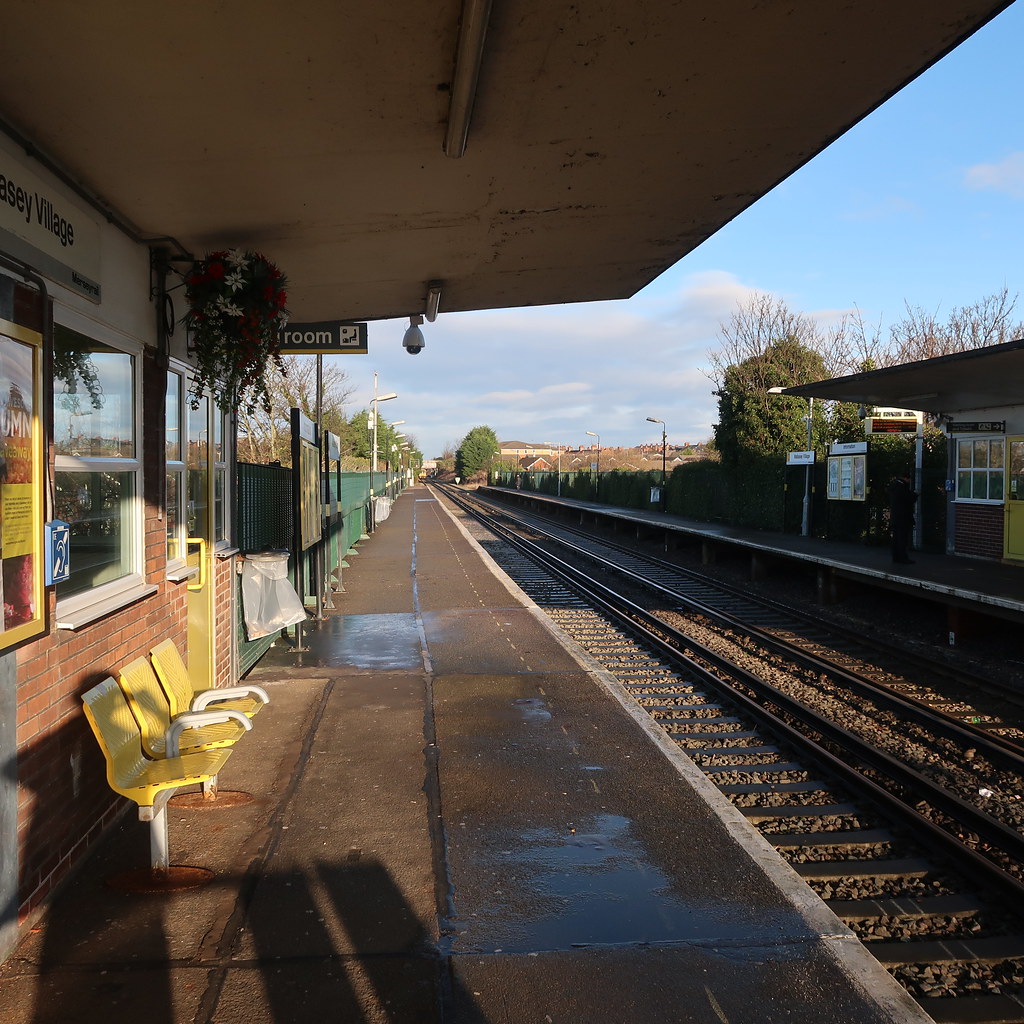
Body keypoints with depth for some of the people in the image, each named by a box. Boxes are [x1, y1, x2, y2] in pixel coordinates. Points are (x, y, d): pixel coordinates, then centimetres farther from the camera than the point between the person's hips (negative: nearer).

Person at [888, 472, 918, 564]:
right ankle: (903, 558, -3)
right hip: (902, 517, -9)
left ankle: (896, 557, 18)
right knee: (903, 538, -4)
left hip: (894, 517, 9)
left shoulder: (892, 485, 10)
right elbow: (911, 499, -18)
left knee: (896, 538, 13)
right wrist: (915, 494, 2)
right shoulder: (902, 487, -19)